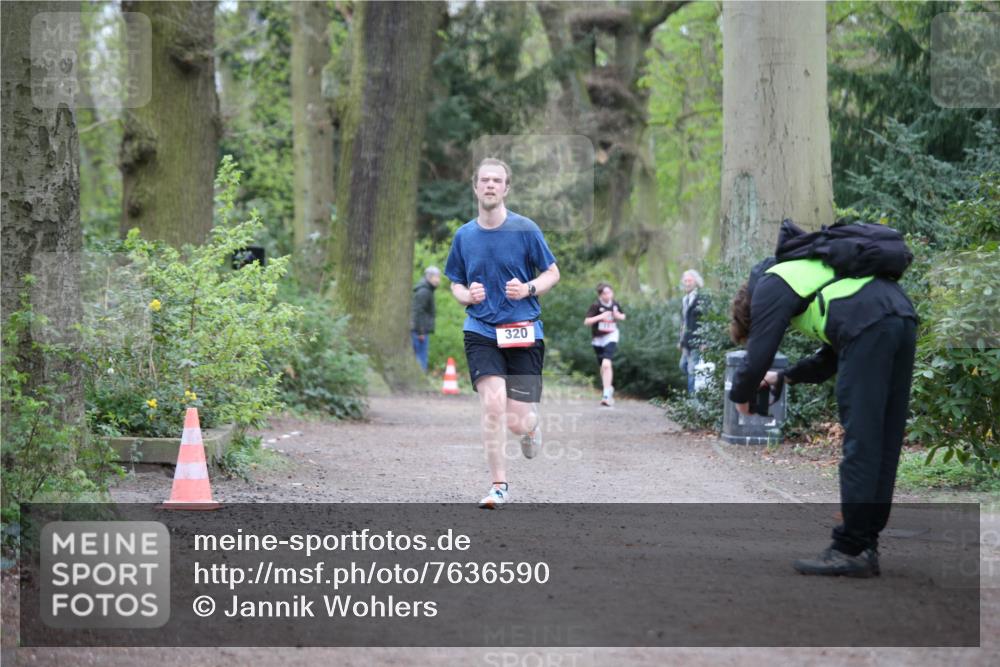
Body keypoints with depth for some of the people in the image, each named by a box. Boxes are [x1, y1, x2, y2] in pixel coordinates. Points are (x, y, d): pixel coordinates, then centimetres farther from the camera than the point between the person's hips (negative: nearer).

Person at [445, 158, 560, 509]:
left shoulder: (525, 229, -4)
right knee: (493, 404, -20)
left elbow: (552, 273, 5)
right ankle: (499, 485, -8)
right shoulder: (464, 235, 5)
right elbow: (455, 283, 16)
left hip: (523, 332, -1)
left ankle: (531, 428, 38)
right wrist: (467, 295, -7)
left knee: (517, 422, -3)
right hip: (481, 331, 1)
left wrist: (529, 289, -15)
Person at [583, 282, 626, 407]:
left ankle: (606, 394, -22)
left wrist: (618, 316, -7)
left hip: (611, 337, -1)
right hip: (598, 339, 1)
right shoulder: (596, 305, -12)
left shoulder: (615, 304, -2)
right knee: (603, 366, 15)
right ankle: (609, 388, 40)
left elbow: (623, 317, 16)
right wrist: (600, 316, -26)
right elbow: (586, 322, -15)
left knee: (606, 364, -20)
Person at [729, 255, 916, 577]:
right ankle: (866, 545, 15)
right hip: (903, 320, 8)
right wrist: (785, 377, 43)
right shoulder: (806, 272, 37)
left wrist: (740, 396, 25)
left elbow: (757, 357, 7)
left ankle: (850, 551, -4)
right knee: (884, 446, 11)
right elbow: (832, 356, 40)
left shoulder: (769, 286, 12)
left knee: (860, 444, -5)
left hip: (869, 328, -8)